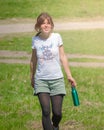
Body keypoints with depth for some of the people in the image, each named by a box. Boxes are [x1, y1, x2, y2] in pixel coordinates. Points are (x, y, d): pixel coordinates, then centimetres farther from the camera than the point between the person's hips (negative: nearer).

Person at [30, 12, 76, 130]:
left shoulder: (56, 37, -3)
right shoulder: (35, 40, -2)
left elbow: (62, 57, 4)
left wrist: (69, 76, 4)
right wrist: (32, 77, 20)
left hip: (57, 79, 0)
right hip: (41, 80, 0)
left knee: (57, 113, 2)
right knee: (46, 111, -14)